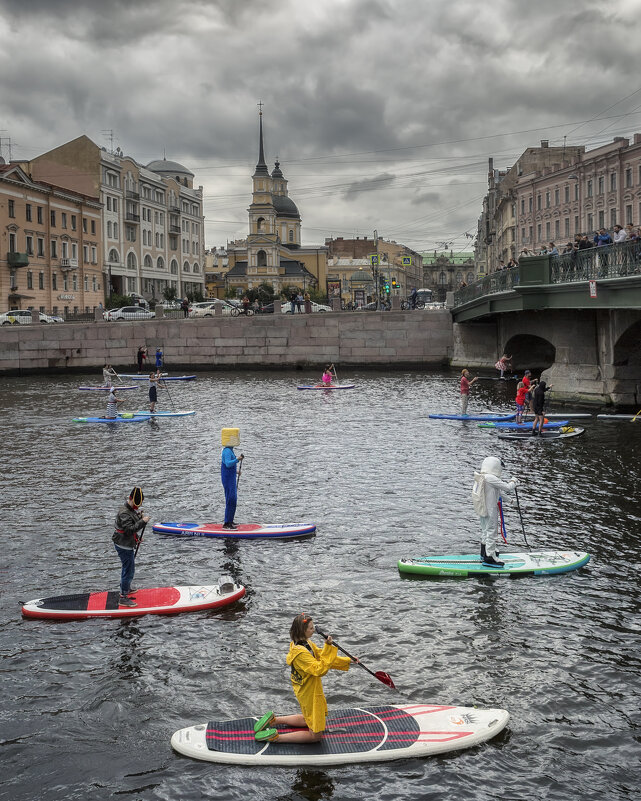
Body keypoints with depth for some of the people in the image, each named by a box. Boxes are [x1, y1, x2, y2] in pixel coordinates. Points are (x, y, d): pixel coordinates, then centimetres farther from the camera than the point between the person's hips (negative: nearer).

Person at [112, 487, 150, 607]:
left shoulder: (132, 509, 8)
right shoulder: (124, 513, -24)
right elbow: (129, 529, -32)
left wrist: (139, 517, 6)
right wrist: (142, 522, -31)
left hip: (128, 545, 11)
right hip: (124, 546, -11)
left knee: (129, 567, 27)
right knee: (129, 570, -8)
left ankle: (126, 589, 47)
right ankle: (123, 598, -4)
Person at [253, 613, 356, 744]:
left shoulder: (307, 643, 0)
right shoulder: (300, 652, -30)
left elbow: (322, 657, 9)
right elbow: (320, 669, -36)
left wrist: (347, 660, 7)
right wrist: (328, 647, -38)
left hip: (309, 692, 10)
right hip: (309, 694, -10)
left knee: (309, 720, 31)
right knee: (315, 735, 1)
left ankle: (274, 720, 26)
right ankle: (275, 737, -2)